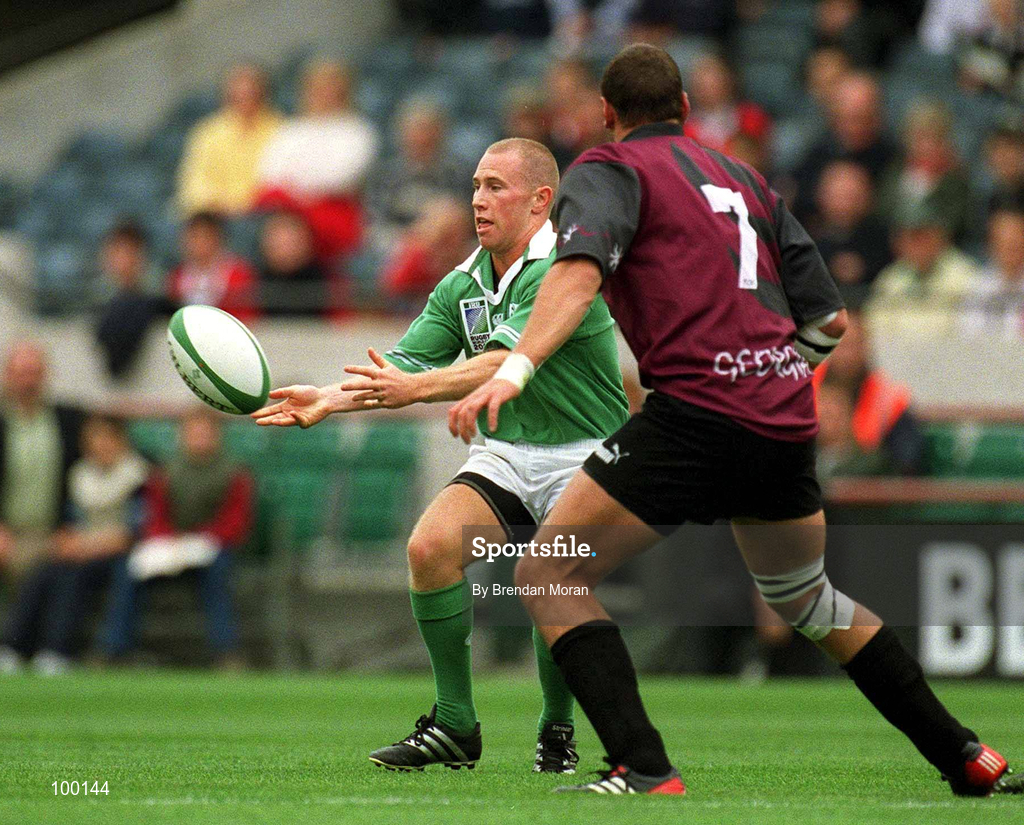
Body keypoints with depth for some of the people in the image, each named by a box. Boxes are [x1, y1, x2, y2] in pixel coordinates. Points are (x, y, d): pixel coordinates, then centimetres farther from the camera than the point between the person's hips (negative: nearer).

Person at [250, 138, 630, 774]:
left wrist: (418, 387, -41)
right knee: (431, 545, -20)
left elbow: (509, 362, -29)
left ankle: (557, 732, 2)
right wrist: (330, 400, -14)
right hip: (506, 453, 6)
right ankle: (455, 727, -7)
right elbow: (406, 368, 4)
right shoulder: (462, 285, 7)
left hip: (585, 458, -6)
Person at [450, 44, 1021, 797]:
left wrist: (514, 371, -27)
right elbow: (831, 321, 22)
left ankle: (646, 774, -15)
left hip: (697, 415, -7)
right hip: (786, 422, 7)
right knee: (809, 601, 28)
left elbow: (579, 274, -15)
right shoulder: (745, 180, 25)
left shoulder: (610, 168, 7)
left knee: (548, 576, 0)